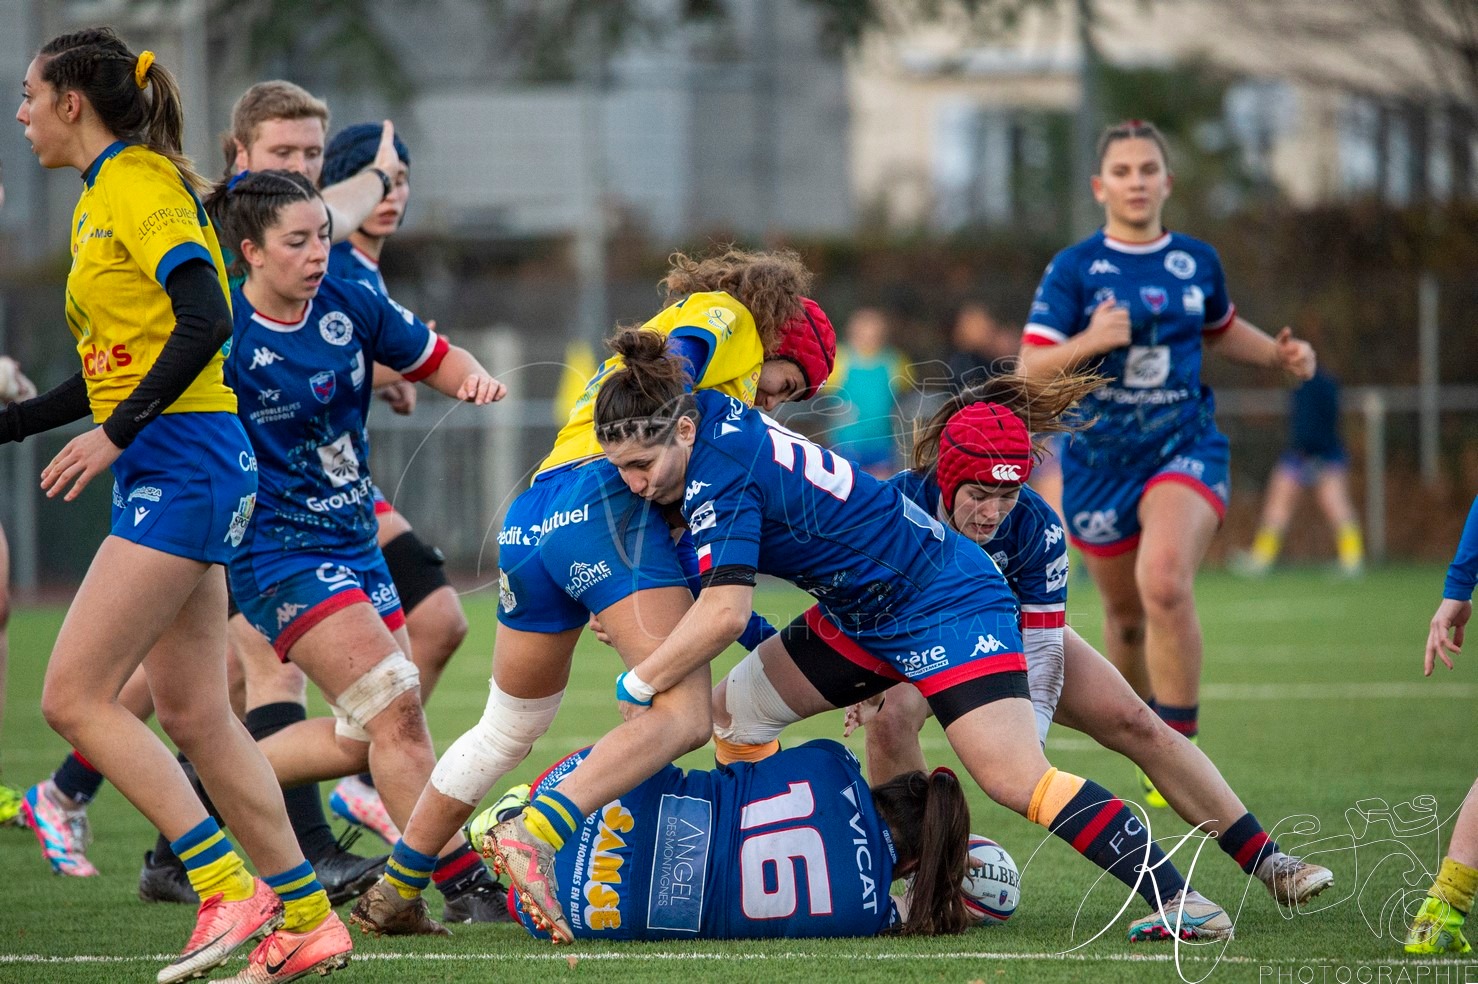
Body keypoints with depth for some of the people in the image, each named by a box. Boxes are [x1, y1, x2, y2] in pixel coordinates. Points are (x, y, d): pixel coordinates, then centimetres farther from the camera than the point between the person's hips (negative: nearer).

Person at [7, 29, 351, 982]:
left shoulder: (140, 185, -10)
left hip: (182, 464, -10)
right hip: (169, 471, 10)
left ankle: (232, 888, -12)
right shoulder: (103, 198, 18)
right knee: (193, 715, 9)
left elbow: (205, 320, -23)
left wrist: (115, 435, -25)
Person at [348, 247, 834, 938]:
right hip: (606, 501, -9)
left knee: (507, 729, 24)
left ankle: (393, 894, 29)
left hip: (529, 521, 9)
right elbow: (670, 366, -10)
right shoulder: (725, 314, 14)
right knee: (682, 719, -16)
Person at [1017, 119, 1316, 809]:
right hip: (1100, 460, 0)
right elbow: (1029, 371, -9)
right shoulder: (1073, 270, -4)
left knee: (1165, 584, -27)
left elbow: (1221, 330, 26)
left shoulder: (1197, 261, 5)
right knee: (1125, 616, 10)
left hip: (1185, 449, 0)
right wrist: (1089, 342, -26)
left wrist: (1279, 355, 9)